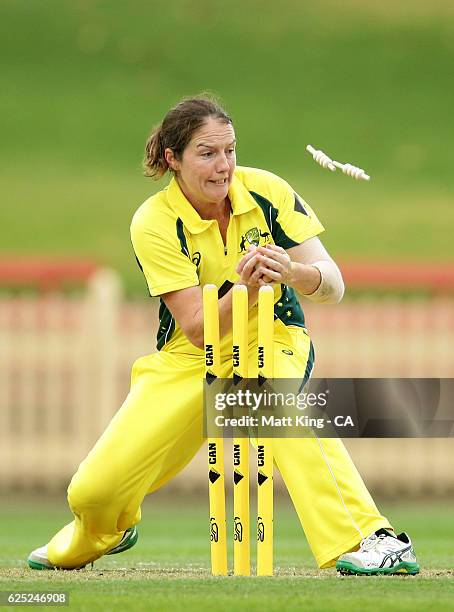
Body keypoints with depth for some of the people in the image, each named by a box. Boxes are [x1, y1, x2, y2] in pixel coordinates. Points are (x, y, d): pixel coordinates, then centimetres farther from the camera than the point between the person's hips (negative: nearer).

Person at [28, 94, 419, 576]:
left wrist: (293, 272, -38)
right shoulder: (154, 223, -18)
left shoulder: (266, 192, -13)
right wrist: (244, 288, -43)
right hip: (188, 358, 0)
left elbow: (333, 286, -16)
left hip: (272, 341, 0)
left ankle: (365, 539, -43)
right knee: (93, 493, -10)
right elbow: (199, 329, -24)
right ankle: (107, 533, 31)